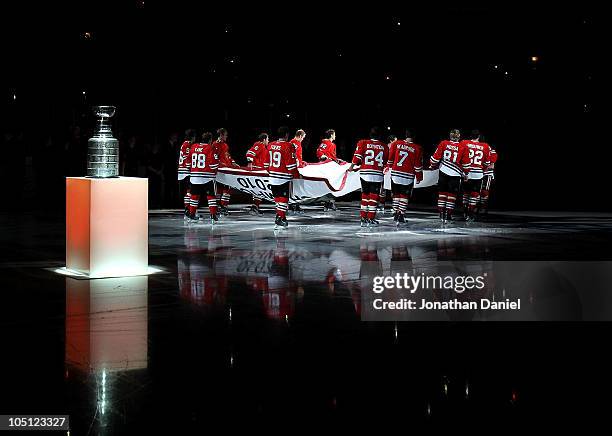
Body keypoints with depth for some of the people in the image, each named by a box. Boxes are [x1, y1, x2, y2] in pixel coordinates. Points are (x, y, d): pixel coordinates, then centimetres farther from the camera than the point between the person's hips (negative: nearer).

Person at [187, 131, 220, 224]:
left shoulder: (193, 147, 9)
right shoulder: (211, 148, -7)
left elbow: (189, 160, 18)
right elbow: (214, 163, -10)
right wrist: (214, 171, 8)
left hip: (194, 175, 5)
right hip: (207, 176, -5)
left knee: (195, 195, 14)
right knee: (211, 195, -1)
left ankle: (192, 214, 19)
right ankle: (213, 215, -6)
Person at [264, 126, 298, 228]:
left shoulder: (270, 145, 7)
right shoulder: (288, 146, -13)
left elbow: (266, 162, 13)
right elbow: (291, 163, -15)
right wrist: (295, 175, -4)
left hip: (273, 177, 6)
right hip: (284, 177, -6)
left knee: (278, 197, 15)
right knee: (284, 198, -1)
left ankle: (281, 216, 23)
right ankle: (280, 219, -5)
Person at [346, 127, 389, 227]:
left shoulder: (363, 143, 3)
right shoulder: (384, 147, 6)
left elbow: (357, 156, -3)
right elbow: (386, 162, 11)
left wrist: (352, 166, 10)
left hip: (364, 173, 1)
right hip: (377, 174, -1)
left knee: (365, 195, 12)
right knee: (374, 196, 4)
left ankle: (363, 218, 12)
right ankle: (370, 219, 2)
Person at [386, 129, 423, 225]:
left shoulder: (396, 144, 0)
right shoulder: (417, 148, -5)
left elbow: (390, 158, 7)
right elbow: (418, 164, -3)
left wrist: (389, 167, 24)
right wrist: (419, 177, 7)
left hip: (395, 174, 2)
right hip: (408, 176, -2)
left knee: (396, 194, 16)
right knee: (405, 195, 8)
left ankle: (395, 213, 18)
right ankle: (401, 214, 3)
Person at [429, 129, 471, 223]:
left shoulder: (443, 144, -4)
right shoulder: (463, 147, -6)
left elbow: (436, 157, 0)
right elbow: (466, 163, -1)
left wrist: (432, 165, 17)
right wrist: (465, 173, 14)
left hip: (443, 172, 1)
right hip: (455, 173, -1)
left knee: (442, 192, 12)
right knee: (452, 194, 7)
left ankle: (441, 212, 12)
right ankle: (448, 214, 4)